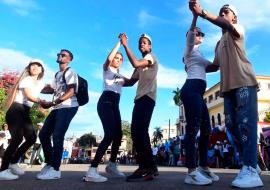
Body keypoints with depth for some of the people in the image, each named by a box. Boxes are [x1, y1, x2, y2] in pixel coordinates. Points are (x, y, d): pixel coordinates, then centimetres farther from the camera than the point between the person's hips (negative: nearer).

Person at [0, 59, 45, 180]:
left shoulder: (40, 83, 17)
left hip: (25, 112, 8)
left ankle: (13, 163, 15)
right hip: (16, 110, -8)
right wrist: (42, 102, -40)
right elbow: (29, 97, -24)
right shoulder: (26, 79, -9)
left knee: (32, 137, 1)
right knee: (17, 138, -21)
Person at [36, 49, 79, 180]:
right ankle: (49, 163, 16)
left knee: (57, 136, -15)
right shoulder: (57, 74, 24)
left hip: (68, 107, -9)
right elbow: (52, 89, 35)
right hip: (57, 108, 9)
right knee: (43, 134, 6)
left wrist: (52, 103, -22)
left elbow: (71, 92, -16)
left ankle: (55, 169, -7)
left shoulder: (70, 72, -3)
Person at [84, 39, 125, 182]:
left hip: (115, 104, 8)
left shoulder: (120, 75, 32)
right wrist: (119, 43, -5)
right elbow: (109, 58, -11)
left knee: (118, 135, 7)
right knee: (109, 135, -21)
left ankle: (111, 165, 25)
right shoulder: (107, 69, 10)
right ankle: (92, 171, -23)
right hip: (105, 101, -8)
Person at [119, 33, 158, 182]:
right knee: (137, 132, 6)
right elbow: (131, 81, 25)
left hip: (147, 98, -9)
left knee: (139, 131, -19)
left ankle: (145, 169, -17)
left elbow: (135, 63, -18)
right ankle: (150, 167, 12)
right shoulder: (140, 65, 30)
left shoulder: (151, 57, 3)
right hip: (140, 99, 9)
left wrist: (125, 45, -13)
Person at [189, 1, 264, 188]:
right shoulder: (219, 43, 30)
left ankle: (250, 171, -17)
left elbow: (227, 25, -16)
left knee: (245, 123, -16)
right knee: (232, 125, 1)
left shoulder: (238, 29, 9)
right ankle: (251, 162, 12)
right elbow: (215, 65, 30)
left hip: (244, 83, -7)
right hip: (228, 86, 7)